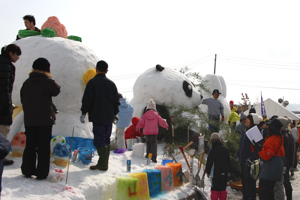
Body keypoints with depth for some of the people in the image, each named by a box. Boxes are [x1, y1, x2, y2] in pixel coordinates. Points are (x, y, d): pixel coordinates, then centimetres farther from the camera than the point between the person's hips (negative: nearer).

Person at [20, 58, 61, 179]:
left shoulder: (27, 83, 7)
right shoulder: (48, 81, -9)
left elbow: (23, 99, 12)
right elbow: (56, 91, 8)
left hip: (29, 120, 5)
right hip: (45, 120, -4)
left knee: (30, 146, 12)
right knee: (44, 147, 1)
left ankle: (27, 170, 15)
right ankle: (42, 173, 2)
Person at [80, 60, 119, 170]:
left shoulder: (92, 82, -6)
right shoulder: (111, 83, 12)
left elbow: (87, 99, -9)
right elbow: (116, 100, 17)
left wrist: (83, 113, -2)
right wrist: (115, 113, 26)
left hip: (98, 117, -6)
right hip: (109, 117, 6)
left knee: (99, 140, -6)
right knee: (106, 140, 12)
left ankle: (103, 163, -10)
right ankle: (104, 163, 16)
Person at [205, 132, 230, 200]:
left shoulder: (213, 150, -13)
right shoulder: (225, 149, 7)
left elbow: (209, 162, -10)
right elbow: (228, 161, 15)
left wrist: (208, 171, 1)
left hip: (215, 173, -6)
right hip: (224, 173, 6)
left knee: (215, 188, -1)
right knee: (223, 189, 13)